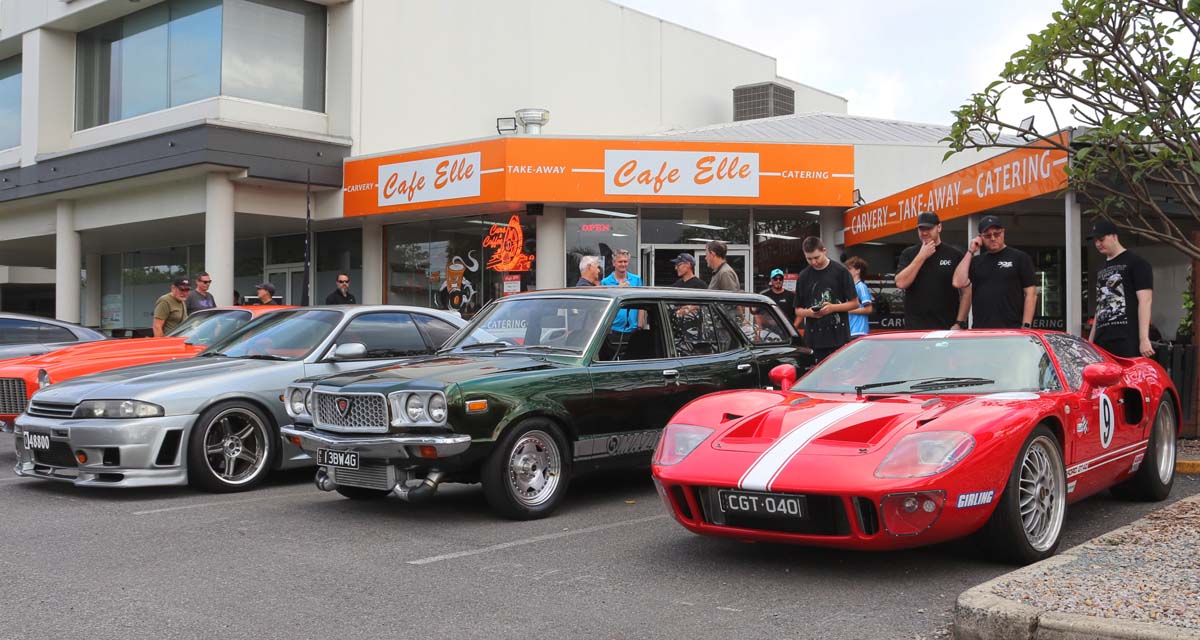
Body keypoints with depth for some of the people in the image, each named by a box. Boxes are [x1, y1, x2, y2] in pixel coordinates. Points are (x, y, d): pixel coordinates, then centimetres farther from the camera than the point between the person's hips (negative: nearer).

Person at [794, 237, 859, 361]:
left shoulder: (841, 272, 2)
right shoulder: (804, 276, 11)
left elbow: (854, 303, 3)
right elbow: (798, 310, 14)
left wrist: (833, 307, -13)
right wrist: (809, 312, -9)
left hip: (838, 338, -3)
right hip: (813, 339, 3)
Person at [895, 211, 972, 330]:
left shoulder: (955, 255, 3)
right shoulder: (909, 254, 7)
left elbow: (966, 292, 3)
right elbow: (901, 283, -7)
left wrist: (959, 323, -6)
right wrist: (921, 256, -9)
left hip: (947, 328, 0)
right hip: (915, 329, 1)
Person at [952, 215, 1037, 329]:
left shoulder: (1020, 257, 5)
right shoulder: (976, 261, 16)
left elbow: (1031, 294, 1)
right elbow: (959, 283, 0)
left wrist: (1026, 326, -8)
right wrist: (970, 252, 3)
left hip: (1011, 329, -3)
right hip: (980, 331, 3)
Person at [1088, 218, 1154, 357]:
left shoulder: (1136, 263, 0)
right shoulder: (1101, 270, 24)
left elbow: (1145, 301, -8)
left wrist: (1144, 339, -15)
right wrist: (1090, 341, 22)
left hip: (1127, 340, -7)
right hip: (1102, 341, 7)